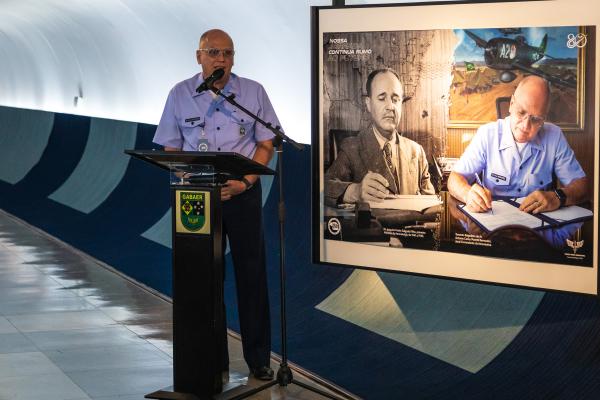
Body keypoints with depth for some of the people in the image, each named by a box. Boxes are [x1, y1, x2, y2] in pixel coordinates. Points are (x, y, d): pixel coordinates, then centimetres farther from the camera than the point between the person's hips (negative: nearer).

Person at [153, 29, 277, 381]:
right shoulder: (180, 95, 2)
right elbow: (171, 150, 5)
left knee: (252, 274, 1)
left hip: (243, 193, 0)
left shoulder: (253, 92, 2)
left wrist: (244, 182, -11)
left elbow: (266, 144, 2)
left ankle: (258, 358, 11)